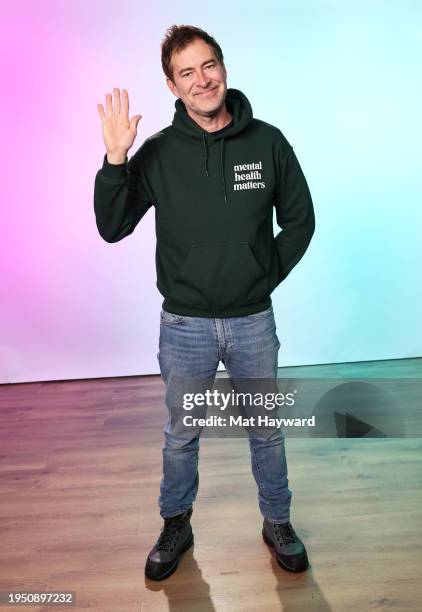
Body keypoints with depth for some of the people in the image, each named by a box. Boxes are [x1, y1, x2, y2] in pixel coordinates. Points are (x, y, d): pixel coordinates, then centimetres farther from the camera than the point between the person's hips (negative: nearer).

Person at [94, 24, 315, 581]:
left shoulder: (267, 142, -3)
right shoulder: (158, 152, -5)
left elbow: (300, 221, 5)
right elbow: (112, 229, -6)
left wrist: (265, 276, -1)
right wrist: (115, 160, -18)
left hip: (253, 321, 1)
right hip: (185, 325, 0)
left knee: (267, 429, 18)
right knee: (180, 436, 17)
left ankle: (278, 523, 43)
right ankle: (176, 526, 42)